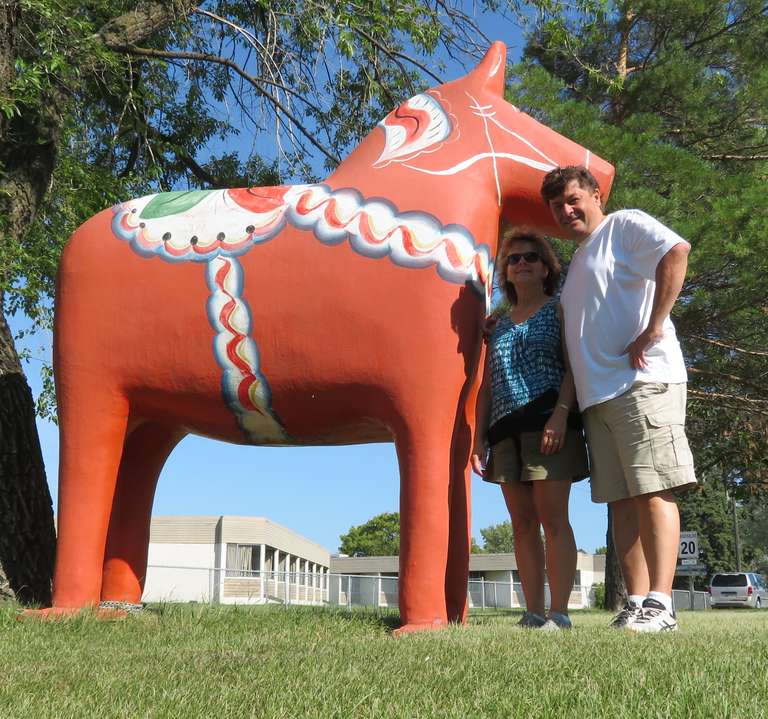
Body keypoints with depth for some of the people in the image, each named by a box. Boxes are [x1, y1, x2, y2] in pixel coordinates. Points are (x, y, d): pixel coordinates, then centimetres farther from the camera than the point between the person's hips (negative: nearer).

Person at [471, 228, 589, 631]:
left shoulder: (559, 310, 9)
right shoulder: (499, 325, 23)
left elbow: (573, 366, -3)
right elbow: (487, 386, 20)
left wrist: (560, 414, -18)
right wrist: (480, 437, 11)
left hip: (547, 421, -5)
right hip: (506, 430, 5)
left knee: (552, 517, -10)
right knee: (522, 523, 3)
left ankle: (559, 613, -8)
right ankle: (533, 613, 6)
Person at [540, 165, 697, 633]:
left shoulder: (625, 226, 3)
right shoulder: (578, 261, 27)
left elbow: (677, 251, -17)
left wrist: (654, 327, -20)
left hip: (642, 383, -8)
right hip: (597, 396, 9)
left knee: (653, 491, -10)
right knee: (621, 500, 4)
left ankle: (660, 606, -11)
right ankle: (636, 604, 6)